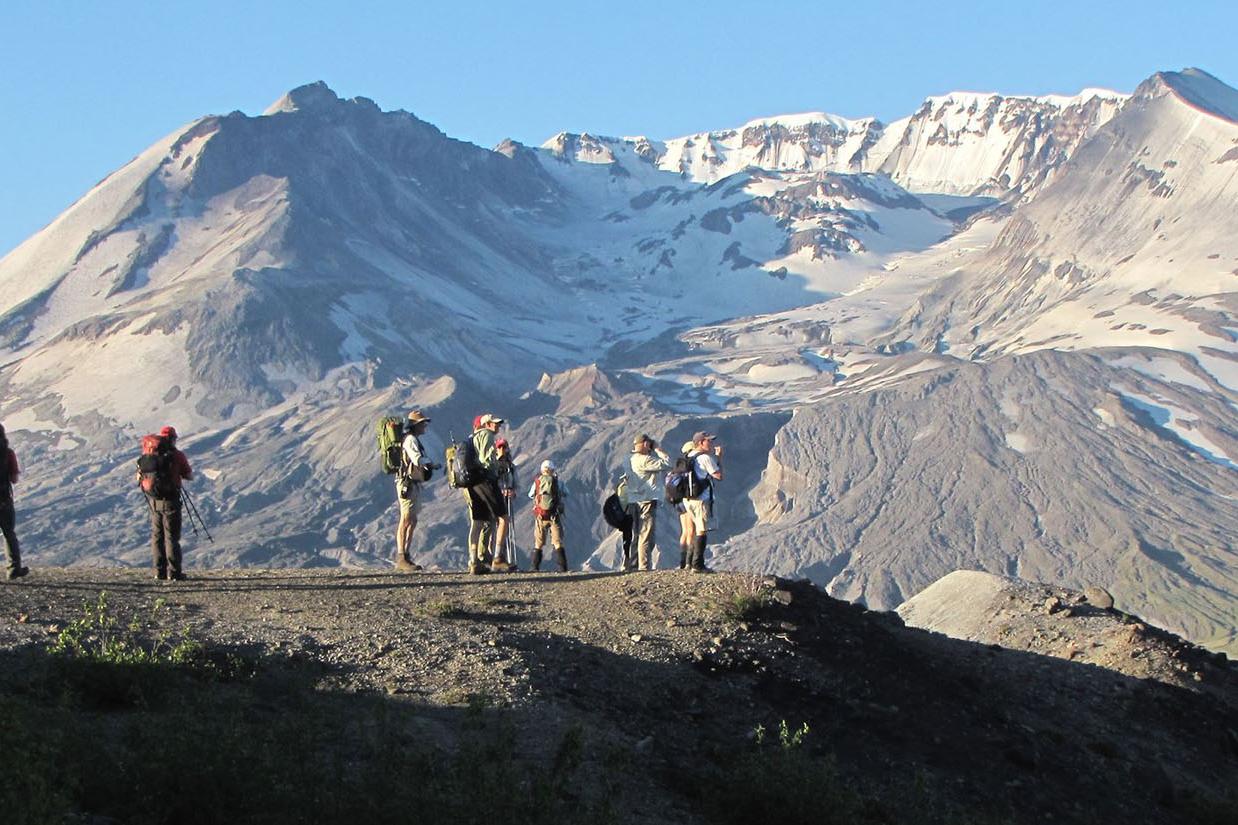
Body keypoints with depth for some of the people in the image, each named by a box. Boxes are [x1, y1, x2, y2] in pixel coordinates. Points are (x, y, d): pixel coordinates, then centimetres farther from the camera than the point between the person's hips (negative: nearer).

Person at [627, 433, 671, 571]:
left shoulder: (631, 459, 10)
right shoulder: (644, 460, -17)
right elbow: (666, 464, -18)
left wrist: (653, 451, 7)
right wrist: (657, 449, -7)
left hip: (634, 501, 9)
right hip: (647, 501, -9)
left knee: (637, 536, 15)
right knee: (646, 537, -7)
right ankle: (644, 567, -8)